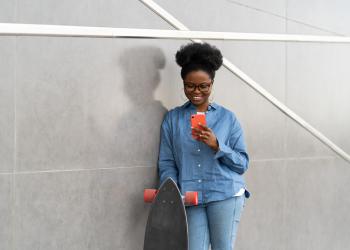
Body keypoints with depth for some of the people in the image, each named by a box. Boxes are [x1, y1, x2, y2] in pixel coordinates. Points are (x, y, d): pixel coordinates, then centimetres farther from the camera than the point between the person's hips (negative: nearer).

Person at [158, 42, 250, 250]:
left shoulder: (227, 118, 6)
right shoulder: (172, 119, 9)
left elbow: (243, 163, 4)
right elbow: (167, 163, 7)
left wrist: (217, 146, -12)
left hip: (225, 195, -1)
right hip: (190, 199, 1)